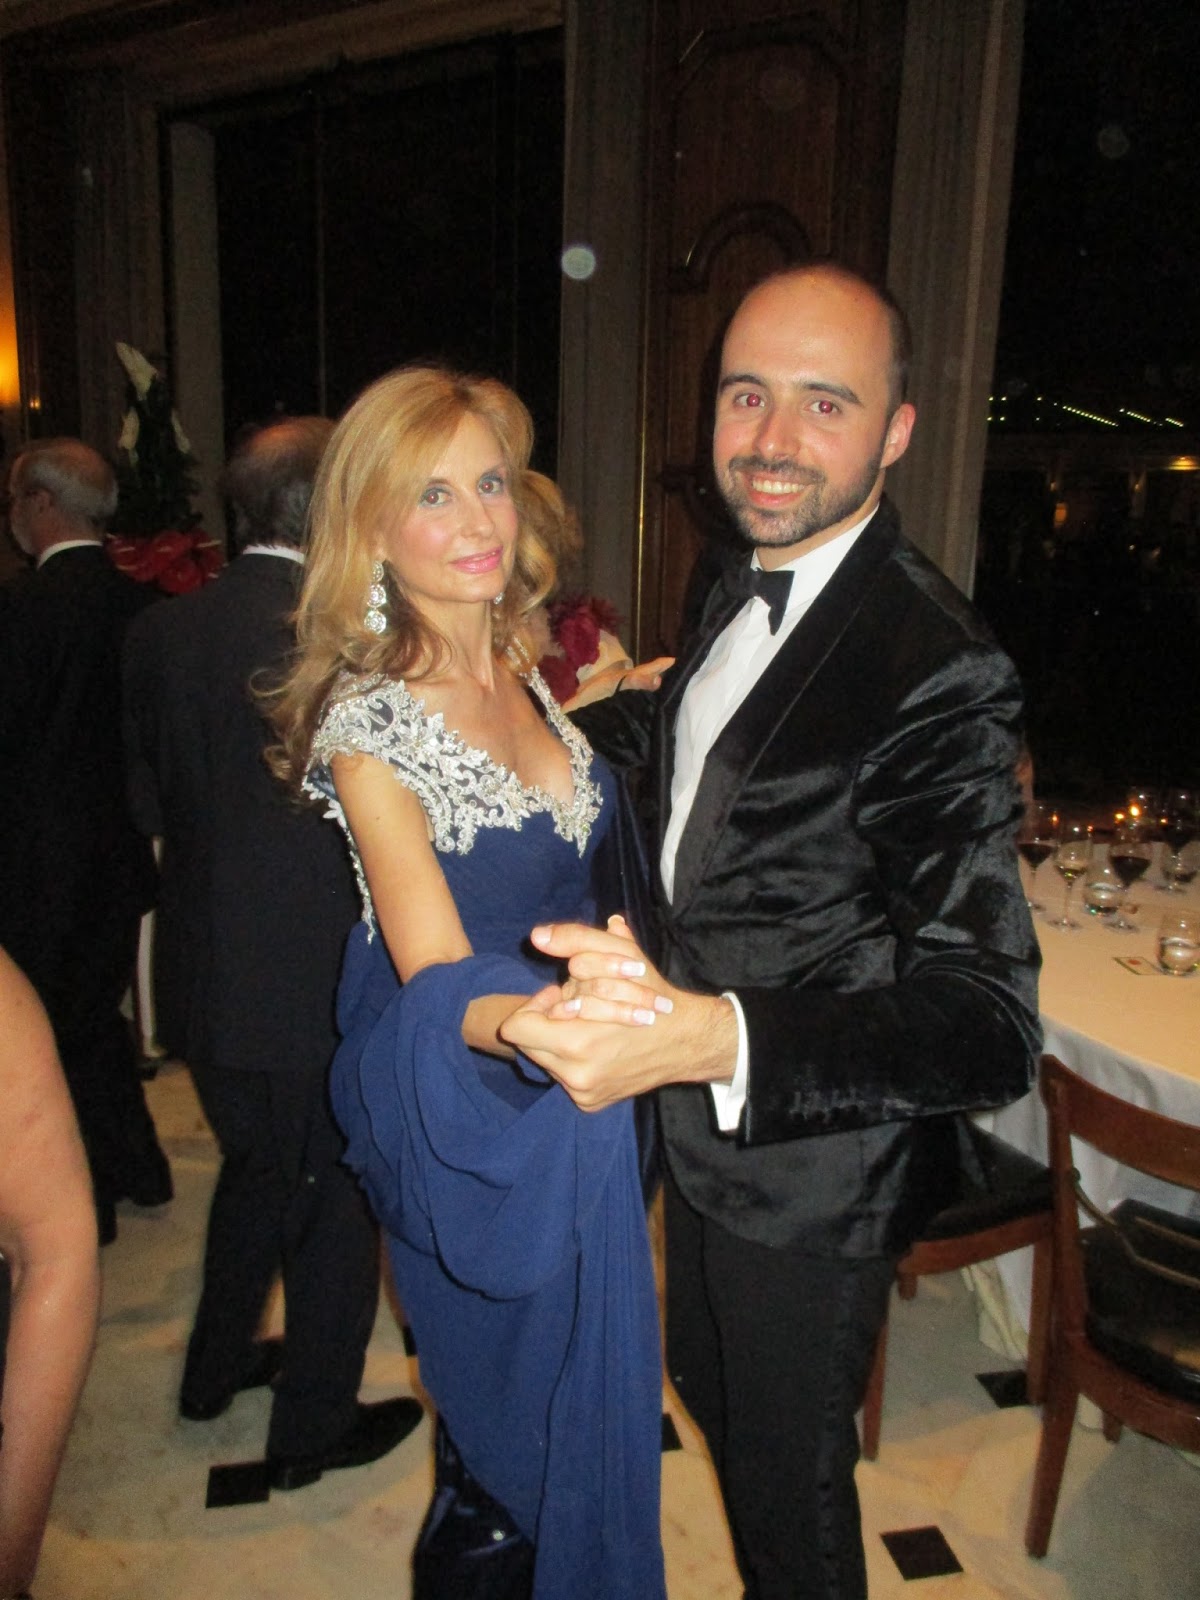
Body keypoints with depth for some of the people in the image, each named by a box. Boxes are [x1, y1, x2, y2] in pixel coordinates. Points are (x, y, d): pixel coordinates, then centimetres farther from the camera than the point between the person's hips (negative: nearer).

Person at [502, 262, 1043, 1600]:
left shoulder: (940, 669, -29)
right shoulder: (747, 587, -2)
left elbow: (988, 1022, -36)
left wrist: (713, 1036, -50)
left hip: (813, 1175, -8)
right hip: (701, 1131, 9)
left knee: (788, 1481, 17)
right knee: (708, 1389, 31)